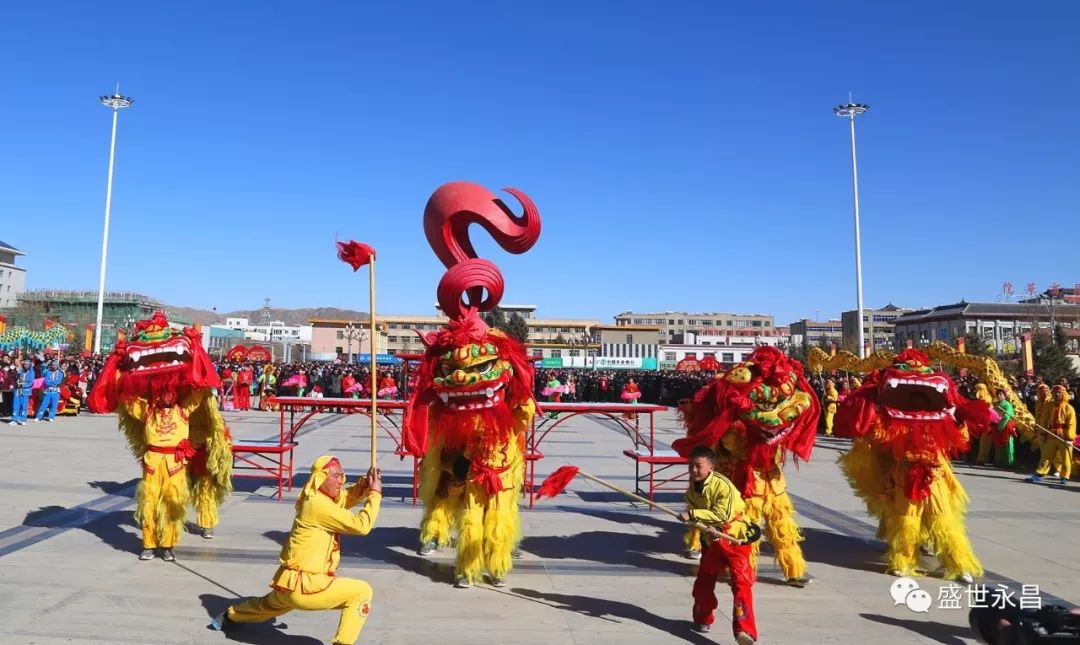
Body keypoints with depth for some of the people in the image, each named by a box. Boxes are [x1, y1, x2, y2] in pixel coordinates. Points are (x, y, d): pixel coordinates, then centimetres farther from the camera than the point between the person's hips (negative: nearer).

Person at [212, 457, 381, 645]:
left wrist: (365, 484, -8)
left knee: (272, 604, 42)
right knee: (362, 591, -13)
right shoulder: (317, 504, -23)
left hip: (289, 584, 10)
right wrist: (375, 493, -18)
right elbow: (361, 526, -25)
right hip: (303, 586, -10)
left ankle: (229, 617, 63)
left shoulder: (321, 497, 4)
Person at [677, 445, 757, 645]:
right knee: (703, 582, 16)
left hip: (736, 538, -7)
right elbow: (695, 516, -5)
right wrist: (706, 526, -27)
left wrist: (692, 514, -33)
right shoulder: (692, 490, -2)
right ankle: (702, 619, 36)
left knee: (741, 582, -16)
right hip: (712, 540, 7)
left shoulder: (722, 484, -24)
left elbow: (723, 514, -31)